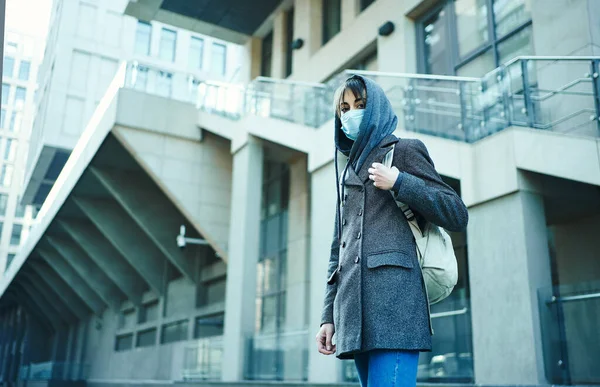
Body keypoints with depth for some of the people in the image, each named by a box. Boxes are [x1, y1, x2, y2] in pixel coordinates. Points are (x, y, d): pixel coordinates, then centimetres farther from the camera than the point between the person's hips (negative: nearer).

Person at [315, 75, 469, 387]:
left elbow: (457, 215, 0)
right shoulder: (347, 173, 26)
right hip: (356, 311, 7)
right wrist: (329, 315, 13)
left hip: (393, 300, -6)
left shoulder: (402, 150, 8)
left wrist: (398, 182, -8)